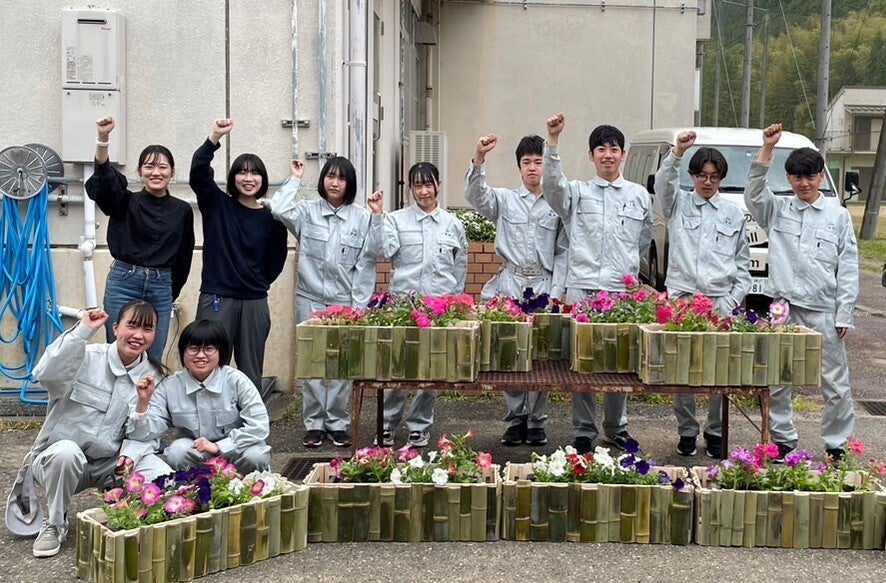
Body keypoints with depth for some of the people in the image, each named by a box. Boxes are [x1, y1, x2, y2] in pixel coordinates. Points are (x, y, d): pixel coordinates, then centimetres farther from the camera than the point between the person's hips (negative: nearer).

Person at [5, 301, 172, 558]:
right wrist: (82, 331, -33)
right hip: (60, 459, -3)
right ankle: (55, 524, -12)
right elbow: (45, 374, -31)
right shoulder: (87, 357, -11)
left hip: (113, 463, 3)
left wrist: (130, 455, -21)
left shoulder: (155, 377, 1)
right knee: (66, 451, -39)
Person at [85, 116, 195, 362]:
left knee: (153, 359, 4)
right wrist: (103, 137, -34)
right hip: (123, 282, -2)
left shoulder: (182, 210, 6)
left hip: (161, 288, 2)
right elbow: (104, 176, -19)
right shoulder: (126, 202, 0)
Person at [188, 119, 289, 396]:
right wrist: (214, 138, -22)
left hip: (255, 303, 2)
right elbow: (198, 172, -12)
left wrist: (257, 284, 6)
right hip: (216, 299, -2)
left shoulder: (271, 219, 6)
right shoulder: (216, 205, 3)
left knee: (251, 372, 8)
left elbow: (276, 260, 12)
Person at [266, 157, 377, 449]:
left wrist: (359, 304, -4)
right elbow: (278, 209, -17)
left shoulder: (362, 217, 1)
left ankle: (338, 423, 15)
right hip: (310, 300, 1)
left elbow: (366, 264, 0)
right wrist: (295, 179, -2)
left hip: (345, 302, -1)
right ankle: (314, 424, 14)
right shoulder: (307, 212, 3)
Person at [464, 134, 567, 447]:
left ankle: (536, 422, 11)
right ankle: (514, 420, 11)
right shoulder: (505, 200, 10)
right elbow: (475, 194, -10)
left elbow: (562, 252, 7)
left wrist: (556, 292, -2)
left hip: (544, 285, 0)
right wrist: (479, 158, -25)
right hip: (510, 284, 1)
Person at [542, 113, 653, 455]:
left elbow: (644, 241, 23)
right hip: (583, 287, -1)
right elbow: (552, 183, -16)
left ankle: (617, 427, 20)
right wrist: (552, 139, -27)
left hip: (623, 291, 1)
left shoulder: (639, 195, 12)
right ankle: (583, 432, 8)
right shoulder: (577, 192, 6)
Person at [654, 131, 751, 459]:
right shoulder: (678, 204, 9)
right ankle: (687, 431, 12)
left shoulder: (733, 214, 13)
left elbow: (743, 262, 13)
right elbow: (663, 182, -13)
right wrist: (678, 152, -30)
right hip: (681, 296, -1)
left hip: (719, 300, 1)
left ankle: (715, 432, 11)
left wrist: (734, 300, 2)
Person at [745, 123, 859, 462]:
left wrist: (844, 315, -3)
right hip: (784, 308, 1)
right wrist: (767, 149, -16)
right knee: (776, 382, 5)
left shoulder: (838, 216, 6)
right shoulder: (778, 211, 9)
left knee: (835, 383, 2)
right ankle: (783, 441, 17)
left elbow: (848, 269, 4)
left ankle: (836, 445, 12)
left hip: (824, 311, -1)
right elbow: (754, 194, -10)